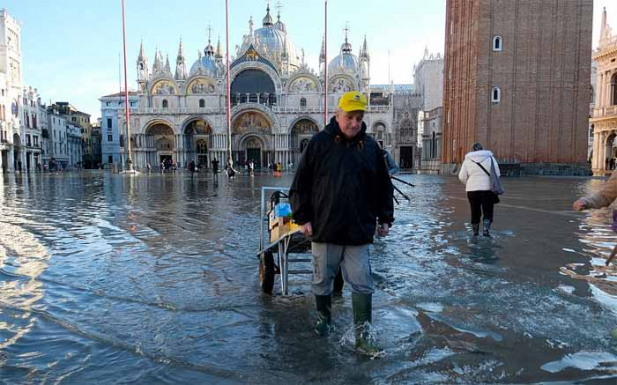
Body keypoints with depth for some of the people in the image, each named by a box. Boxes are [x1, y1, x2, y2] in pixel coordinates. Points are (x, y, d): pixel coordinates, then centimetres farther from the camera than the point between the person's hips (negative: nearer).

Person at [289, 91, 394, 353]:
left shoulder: (371, 146, 6)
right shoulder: (319, 143, -3)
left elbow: (384, 187, 13)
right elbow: (301, 184, -2)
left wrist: (385, 218, 10)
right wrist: (303, 217, -6)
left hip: (359, 231, 2)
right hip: (324, 230, -1)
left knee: (362, 285, 3)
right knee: (322, 281, 14)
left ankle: (363, 336, 13)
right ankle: (323, 319, 37)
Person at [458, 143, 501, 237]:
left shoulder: (468, 160, 4)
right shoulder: (490, 158, 3)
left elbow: (462, 177, -2)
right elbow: (497, 174, -1)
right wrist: (493, 183, 16)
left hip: (472, 190, 1)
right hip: (487, 189, -1)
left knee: (475, 212, 12)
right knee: (488, 212, 6)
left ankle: (475, 232, 21)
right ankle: (486, 230, -10)